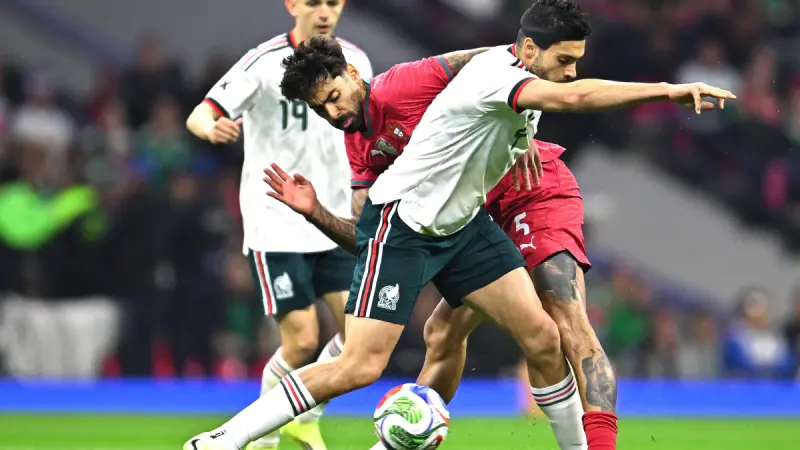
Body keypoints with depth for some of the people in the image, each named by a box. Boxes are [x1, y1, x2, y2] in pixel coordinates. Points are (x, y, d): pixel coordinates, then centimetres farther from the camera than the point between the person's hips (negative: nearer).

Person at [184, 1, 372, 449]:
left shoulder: (355, 60, 3)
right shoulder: (266, 63, -13)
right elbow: (199, 116, -21)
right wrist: (213, 127, -44)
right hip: (276, 225, -5)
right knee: (302, 341, -10)